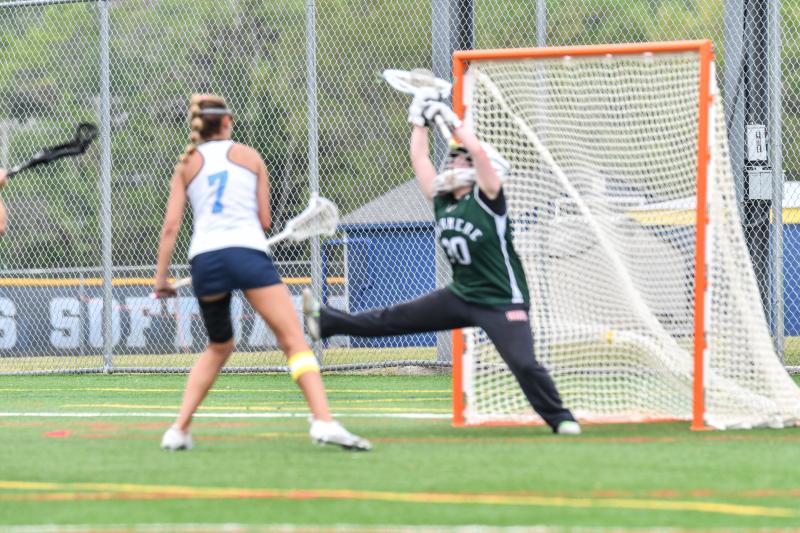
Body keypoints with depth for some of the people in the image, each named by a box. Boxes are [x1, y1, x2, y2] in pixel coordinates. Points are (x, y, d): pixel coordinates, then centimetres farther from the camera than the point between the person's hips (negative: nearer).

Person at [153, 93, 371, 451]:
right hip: (247, 253, -3)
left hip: (204, 258, 3)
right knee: (294, 340, -6)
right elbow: (265, 220, 14)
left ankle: (179, 429, 16)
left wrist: (161, 277, 12)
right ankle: (323, 421, -25)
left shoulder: (187, 165, 16)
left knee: (219, 347, 24)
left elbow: (171, 226, 8)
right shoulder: (249, 156, 14)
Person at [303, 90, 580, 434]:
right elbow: (419, 159, 15)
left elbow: (480, 153, -27)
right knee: (397, 319, 14)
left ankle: (559, 418, -1)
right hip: (461, 297, 7)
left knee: (523, 363, -17)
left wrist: (453, 121, -18)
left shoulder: (485, 200, -12)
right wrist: (420, 121, 13)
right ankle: (328, 322, 22)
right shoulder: (442, 201, 7)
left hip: (502, 303, -7)